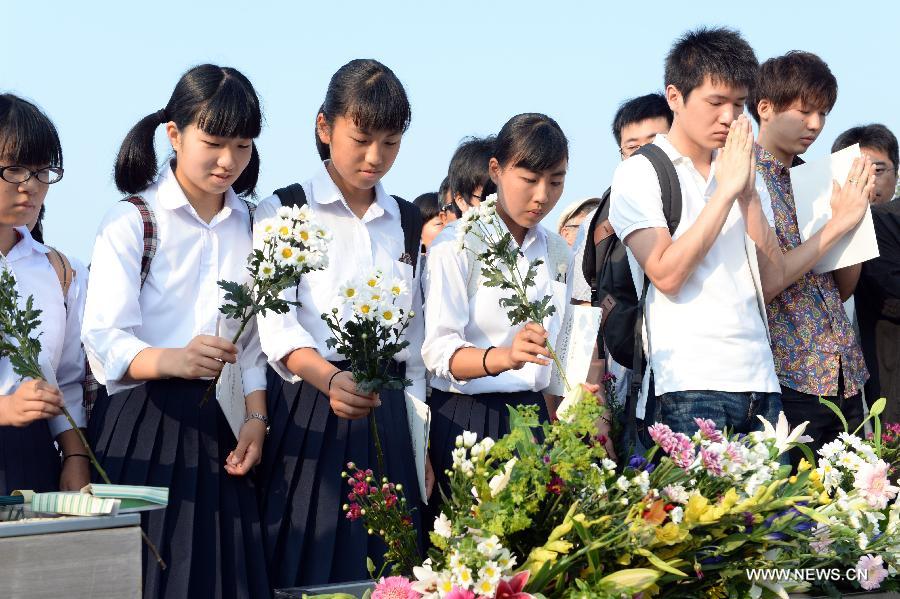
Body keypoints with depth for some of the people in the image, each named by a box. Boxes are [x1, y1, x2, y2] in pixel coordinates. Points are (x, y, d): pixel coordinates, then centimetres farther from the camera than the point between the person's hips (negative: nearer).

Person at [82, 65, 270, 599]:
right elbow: (106, 342, -15)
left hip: (221, 429, 4)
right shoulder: (131, 221, -4)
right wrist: (173, 360, -35)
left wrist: (256, 419, -1)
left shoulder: (252, 226, 13)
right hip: (143, 426, -4)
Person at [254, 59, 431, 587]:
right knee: (308, 570, -4)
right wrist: (331, 379, -36)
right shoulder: (283, 213, -3)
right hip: (308, 413, -4)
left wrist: (420, 445, 11)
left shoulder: (406, 222, 12)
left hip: (386, 415, 4)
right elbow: (277, 323, -17)